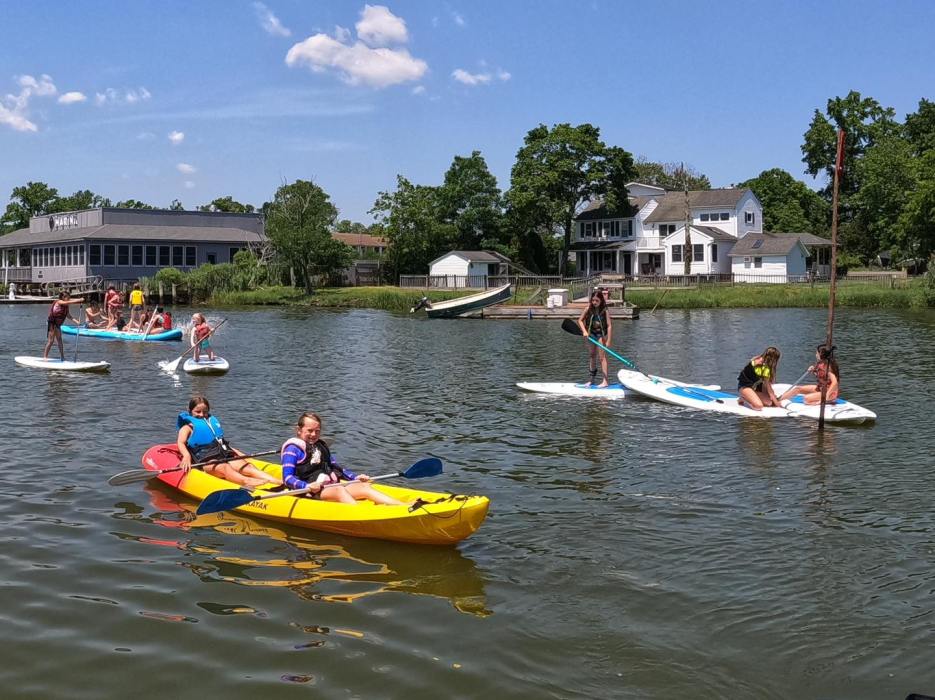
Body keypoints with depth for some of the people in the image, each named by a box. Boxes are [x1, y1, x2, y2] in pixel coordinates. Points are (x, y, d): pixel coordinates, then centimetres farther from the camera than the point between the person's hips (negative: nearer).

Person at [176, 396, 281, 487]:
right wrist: (187, 456, -26)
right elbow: (180, 443, -3)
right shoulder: (187, 427, 17)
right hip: (205, 460, -5)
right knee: (224, 468, -37)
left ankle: (278, 482, -43)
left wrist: (240, 454, 22)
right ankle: (246, 482, -68)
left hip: (224, 455, 5)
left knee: (248, 467, -21)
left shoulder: (213, 422, 33)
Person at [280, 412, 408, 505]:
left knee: (365, 487, -14)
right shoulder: (293, 449, -1)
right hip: (311, 492, -7)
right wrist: (307, 486, -28)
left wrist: (355, 477, 16)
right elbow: (287, 478, -11)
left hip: (331, 485, 7)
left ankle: (405, 507, -31)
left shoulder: (321, 446, 24)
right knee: (339, 490, -36)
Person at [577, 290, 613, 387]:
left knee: (602, 357, -7)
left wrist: (608, 341, -17)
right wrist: (584, 331, -15)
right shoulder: (589, 309, -7)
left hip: (601, 334, -4)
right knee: (591, 357, 14)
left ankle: (605, 381, -6)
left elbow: (609, 326, -15)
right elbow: (580, 320, -1)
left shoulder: (604, 311, -15)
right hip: (591, 334, 4)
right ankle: (592, 379, 26)